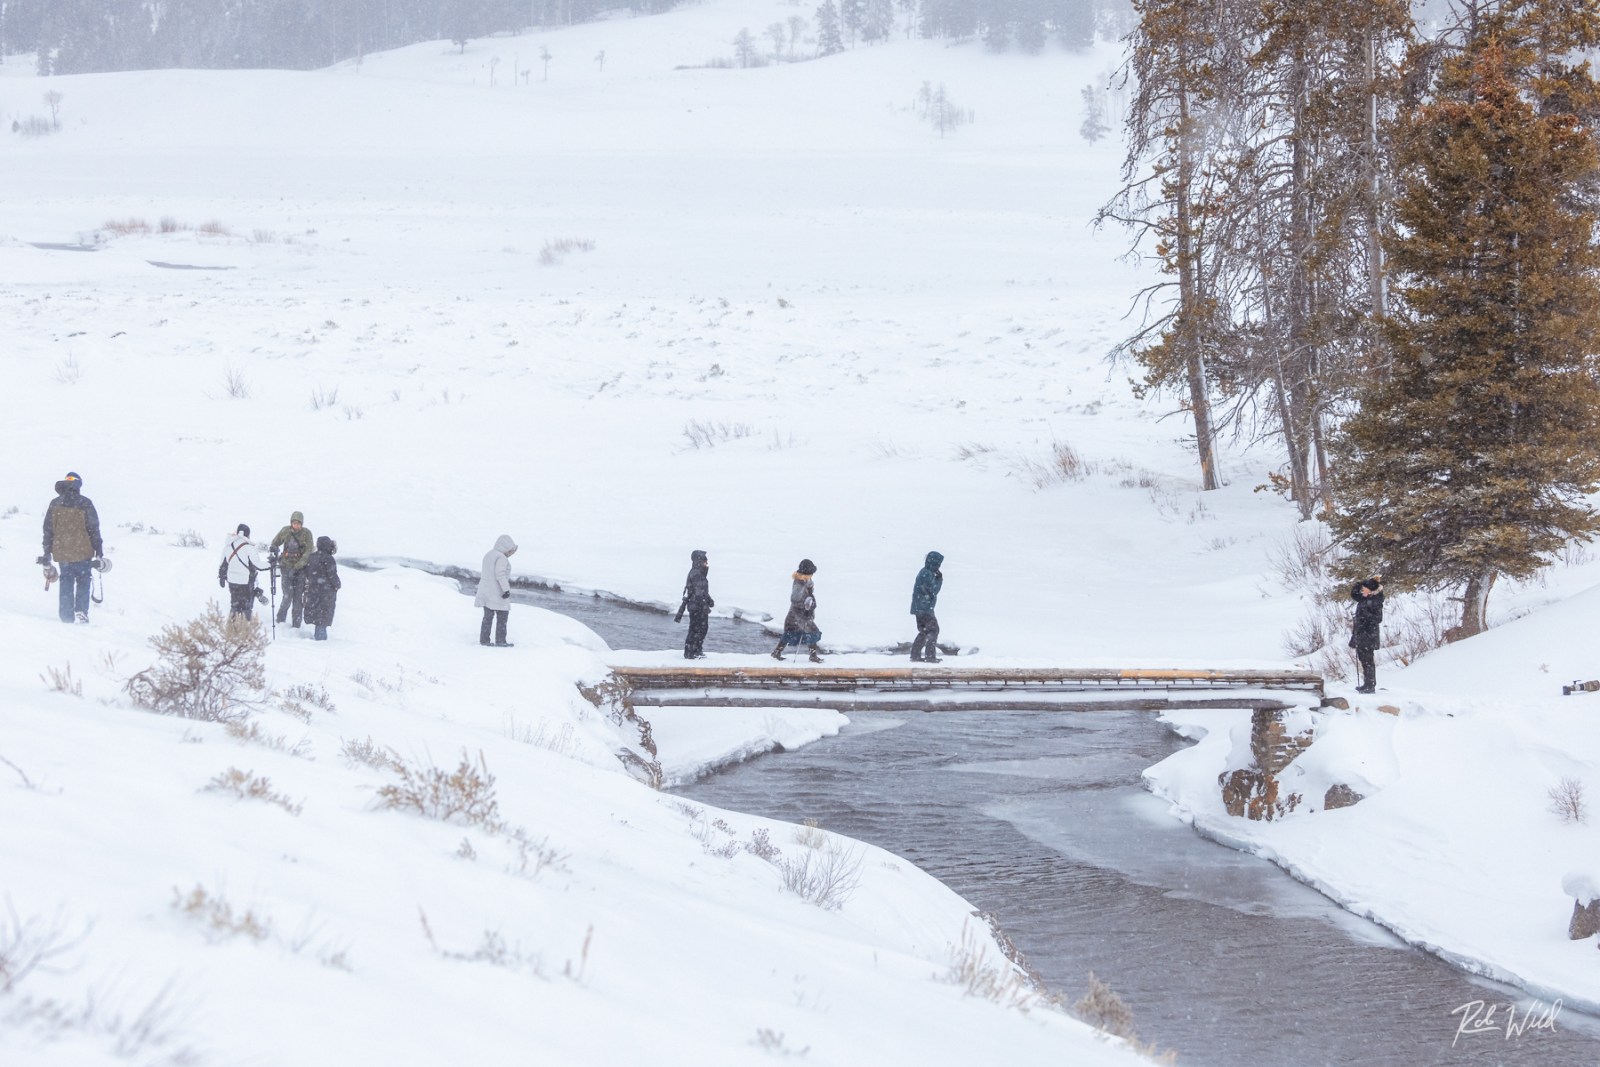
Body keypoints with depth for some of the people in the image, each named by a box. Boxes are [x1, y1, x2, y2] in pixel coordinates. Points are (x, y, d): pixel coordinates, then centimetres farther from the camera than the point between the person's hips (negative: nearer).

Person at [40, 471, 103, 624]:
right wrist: (98, 552, 1)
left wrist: (47, 554, 13)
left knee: (66, 583, 11)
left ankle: (67, 617, 7)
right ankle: (81, 611, -6)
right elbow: (94, 529, -5)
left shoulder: (55, 504, 4)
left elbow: (48, 530, 7)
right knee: (83, 582, 9)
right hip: (82, 552, -3)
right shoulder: (85, 504, -6)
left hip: (61, 552, 3)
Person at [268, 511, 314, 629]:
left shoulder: (306, 533, -5)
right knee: (287, 596, -10)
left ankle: (296, 625, 6)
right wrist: (272, 548, -13)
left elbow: (308, 552, -10)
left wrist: (297, 566, -21)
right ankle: (281, 620, 11)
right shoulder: (285, 531, 0)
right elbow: (275, 543, 13)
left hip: (300, 568, 0)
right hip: (286, 566, 0)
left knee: (298, 597, -1)